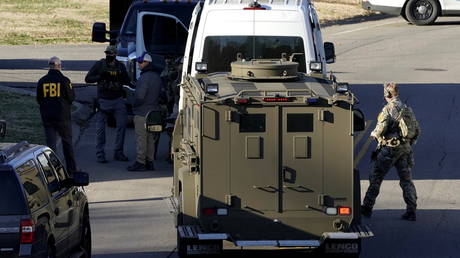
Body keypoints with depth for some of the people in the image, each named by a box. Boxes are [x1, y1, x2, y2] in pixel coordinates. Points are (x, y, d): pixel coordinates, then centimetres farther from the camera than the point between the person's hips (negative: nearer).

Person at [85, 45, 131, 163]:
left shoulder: (120, 66, 7)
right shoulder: (99, 65, 0)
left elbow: (128, 81, 9)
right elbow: (87, 79, -2)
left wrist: (119, 79, -12)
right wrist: (100, 77, -18)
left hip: (118, 100, 3)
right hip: (103, 99, -3)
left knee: (122, 125, 0)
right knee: (101, 128, -2)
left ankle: (118, 152, 10)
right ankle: (100, 154, 4)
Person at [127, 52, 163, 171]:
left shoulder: (145, 77, -19)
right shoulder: (157, 77, 12)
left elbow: (140, 96, -22)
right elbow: (160, 94, 18)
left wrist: (135, 105, -5)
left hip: (142, 113, -9)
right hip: (153, 111, 9)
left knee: (141, 138, -5)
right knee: (150, 138, 14)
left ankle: (140, 162, -4)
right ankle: (150, 162, 18)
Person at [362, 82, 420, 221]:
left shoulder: (388, 109, -12)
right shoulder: (407, 109, 9)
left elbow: (381, 130, -17)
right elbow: (417, 130, 11)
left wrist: (373, 134, 4)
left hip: (389, 149, -6)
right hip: (405, 150, 6)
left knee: (376, 178, 5)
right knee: (406, 180, 8)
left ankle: (367, 208, 8)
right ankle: (411, 211, 0)